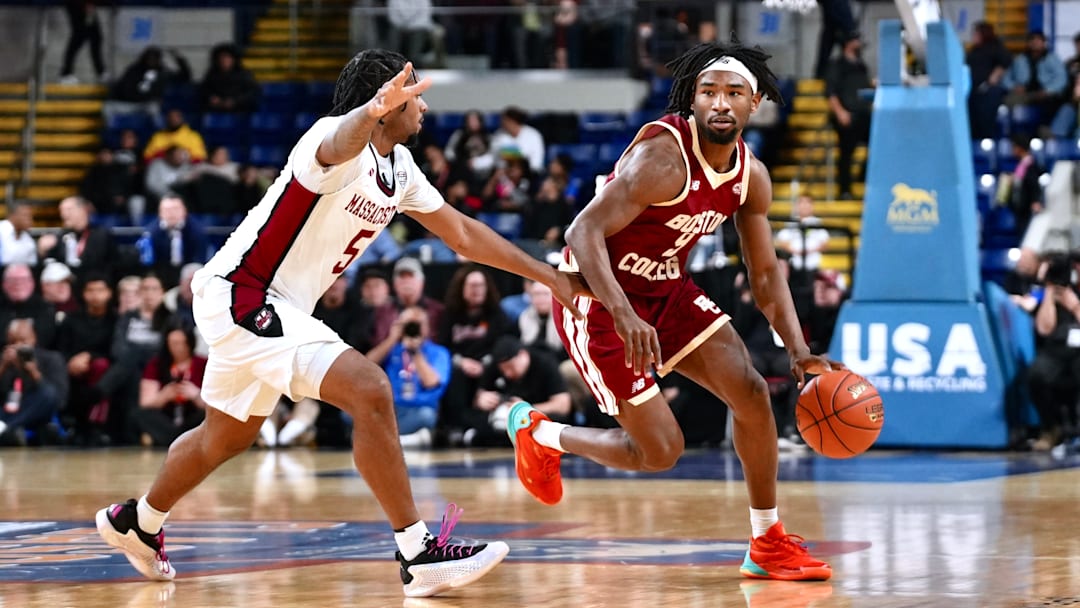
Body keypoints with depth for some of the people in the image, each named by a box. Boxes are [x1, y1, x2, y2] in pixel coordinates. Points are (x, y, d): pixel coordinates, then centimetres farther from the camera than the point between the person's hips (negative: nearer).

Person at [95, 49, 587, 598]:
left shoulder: (398, 167, 8)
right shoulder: (341, 143, -21)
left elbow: (461, 233, 18)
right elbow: (341, 141, -48)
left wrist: (548, 276, 17)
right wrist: (373, 110, -72)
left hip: (279, 308, 11)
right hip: (242, 297, -11)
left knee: (227, 436, 27)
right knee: (370, 392, -23)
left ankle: (137, 522, 51)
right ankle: (418, 554, -20)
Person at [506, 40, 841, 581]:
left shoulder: (752, 177, -3)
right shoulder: (664, 157, -28)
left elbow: (765, 275, 7)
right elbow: (584, 232, -32)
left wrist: (799, 351, -8)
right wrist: (625, 317, -44)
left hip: (666, 289, 7)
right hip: (599, 298, -7)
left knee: (751, 392, -5)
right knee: (660, 450, -6)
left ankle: (767, 545, 10)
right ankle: (538, 433, 21)